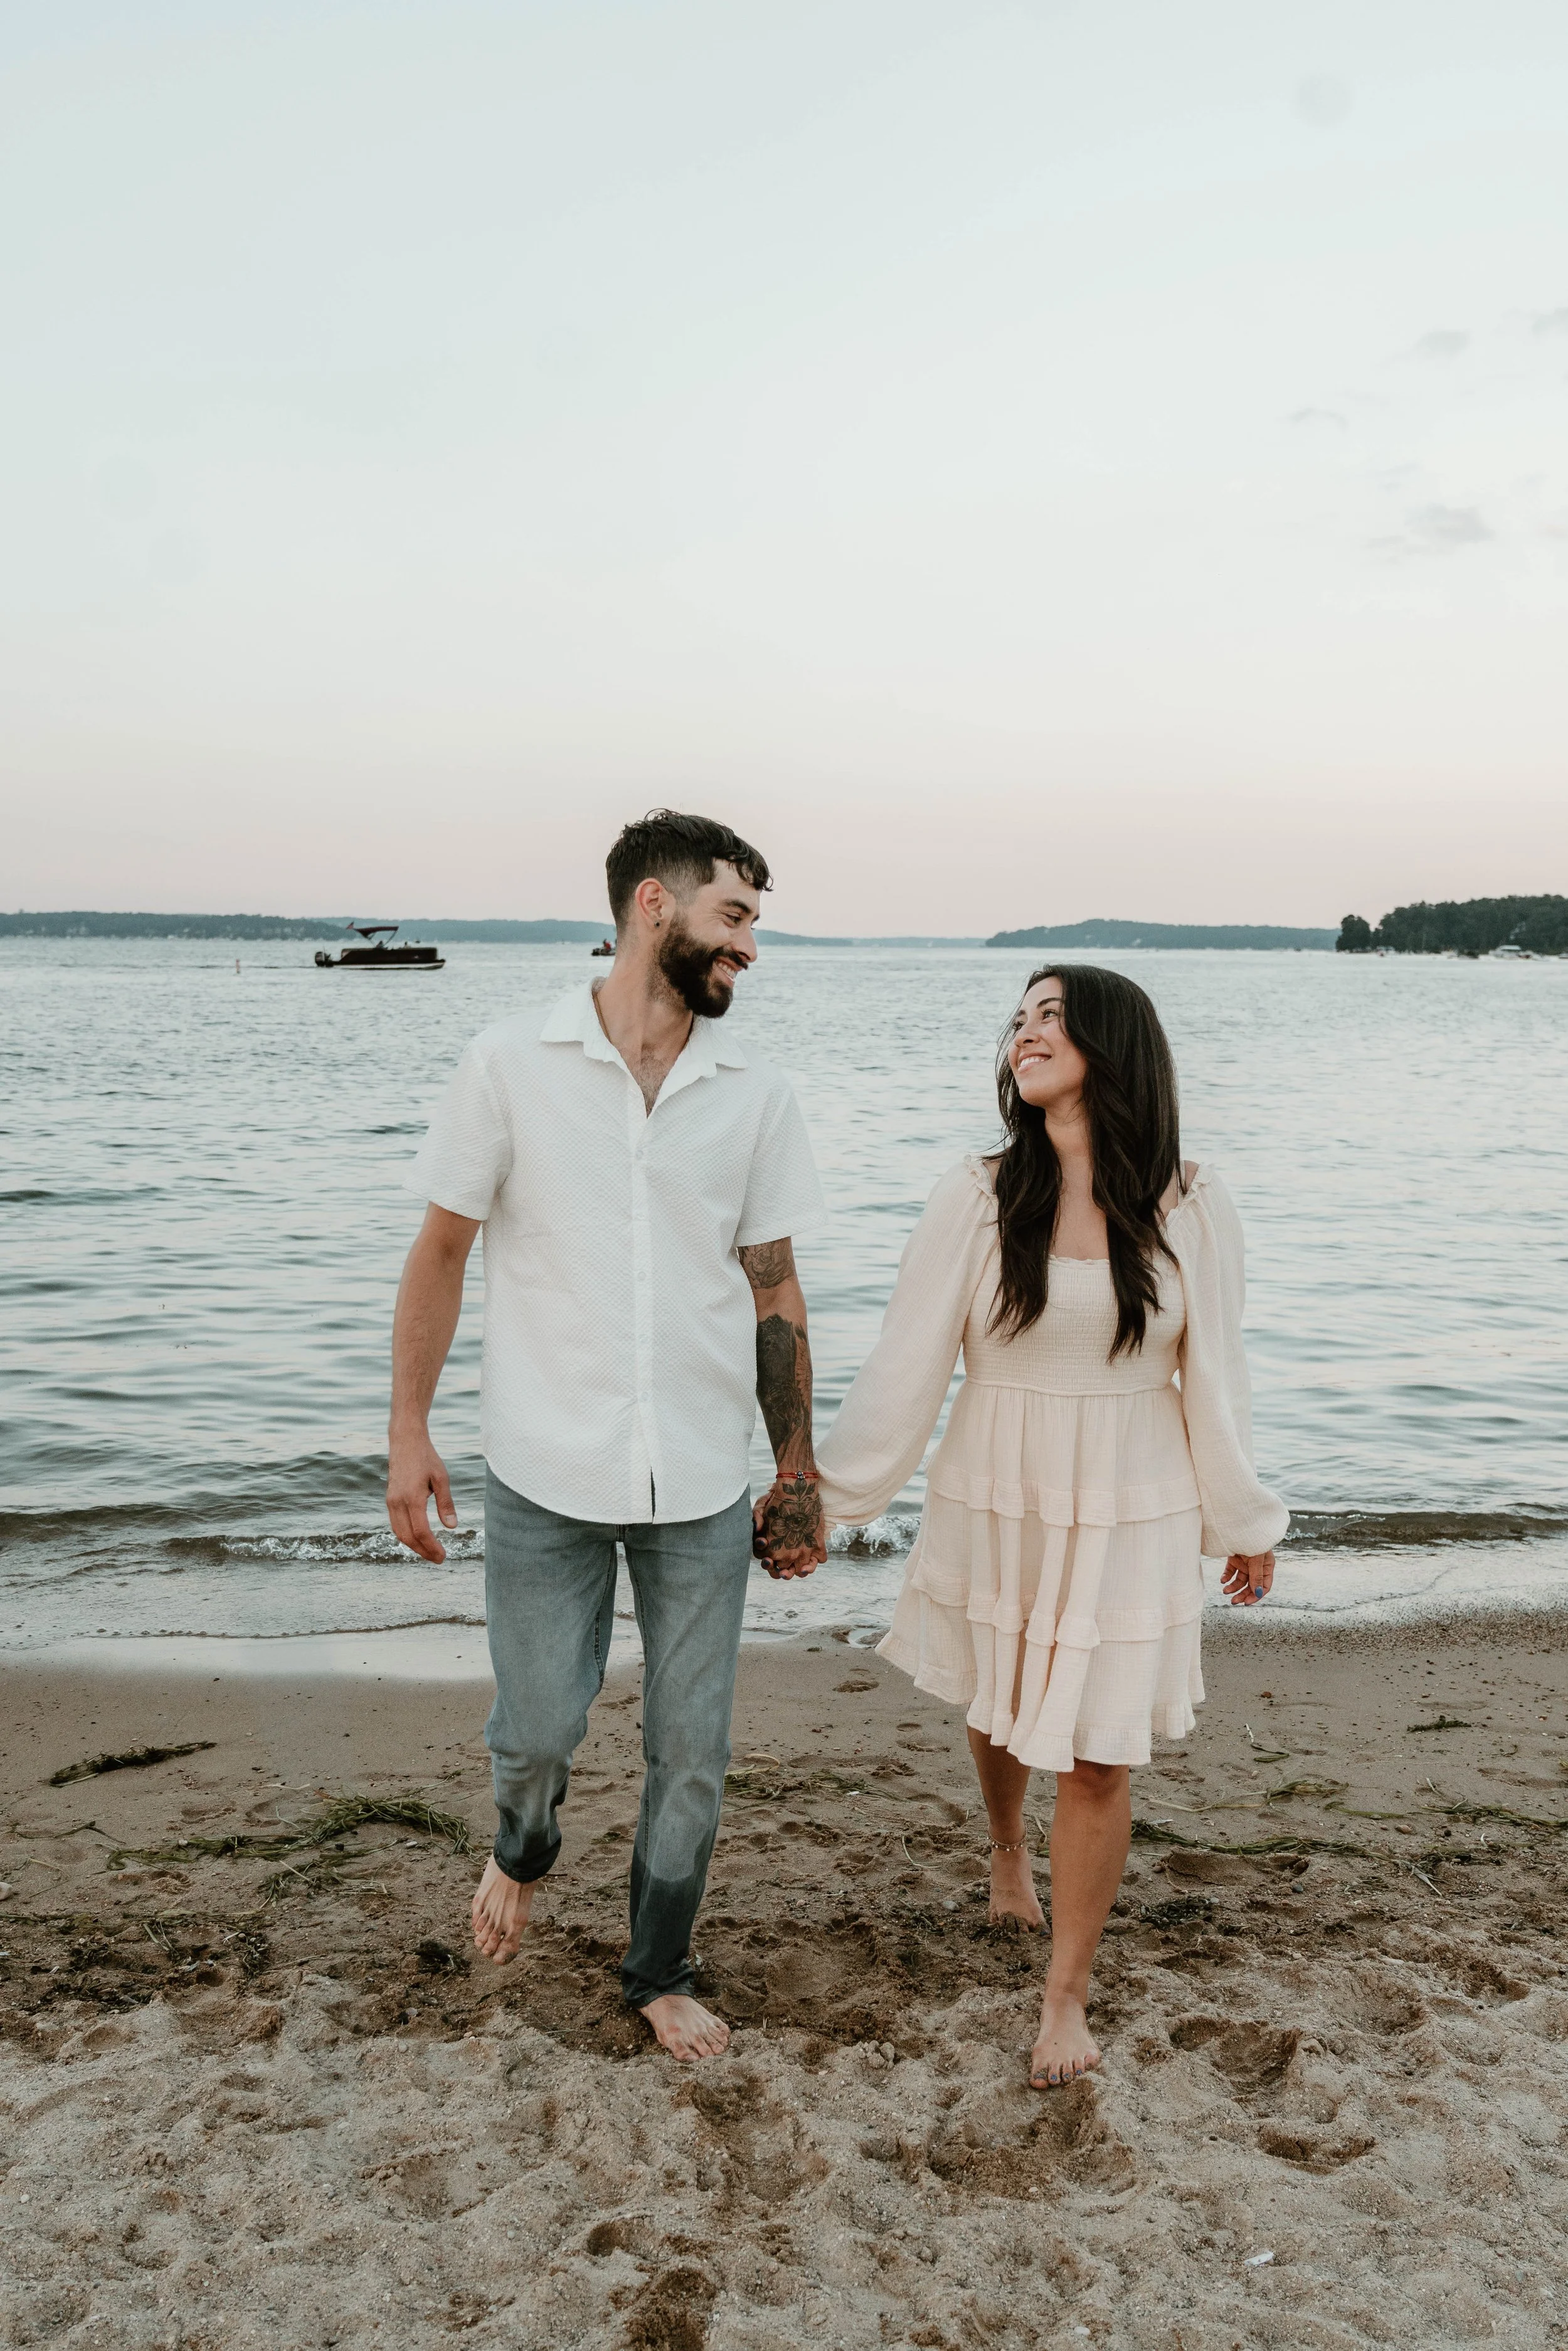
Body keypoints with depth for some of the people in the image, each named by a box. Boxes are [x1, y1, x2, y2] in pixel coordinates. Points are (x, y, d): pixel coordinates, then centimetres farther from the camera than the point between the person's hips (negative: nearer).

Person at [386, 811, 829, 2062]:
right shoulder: (511, 1066, -6)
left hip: (704, 1486, 2)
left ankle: (661, 1973, 34)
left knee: (692, 1752, 11)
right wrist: (410, 1431, -1)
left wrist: (799, 1475, 7)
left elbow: (774, 1291, 7)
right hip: (547, 1479, -2)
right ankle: (524, 1851, 45)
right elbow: (441, 1252, 1)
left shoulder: (755, 1095, 1)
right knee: (537, 1730, 8)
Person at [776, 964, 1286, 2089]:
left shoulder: (1192, 1209, -8)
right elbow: (904, 1368, -6)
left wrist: (1247, 1524, 9)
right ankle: (1007, 1850, 55)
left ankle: (1067, 1995, 24)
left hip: (1132, 1519, -1)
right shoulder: (978, 1201, -10)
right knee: (1001, 1710, 21)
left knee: (1097, 1760, 3)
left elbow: (1214, 1378, 1)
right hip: (995, 1505, 1)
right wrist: (823, 1497, -5)